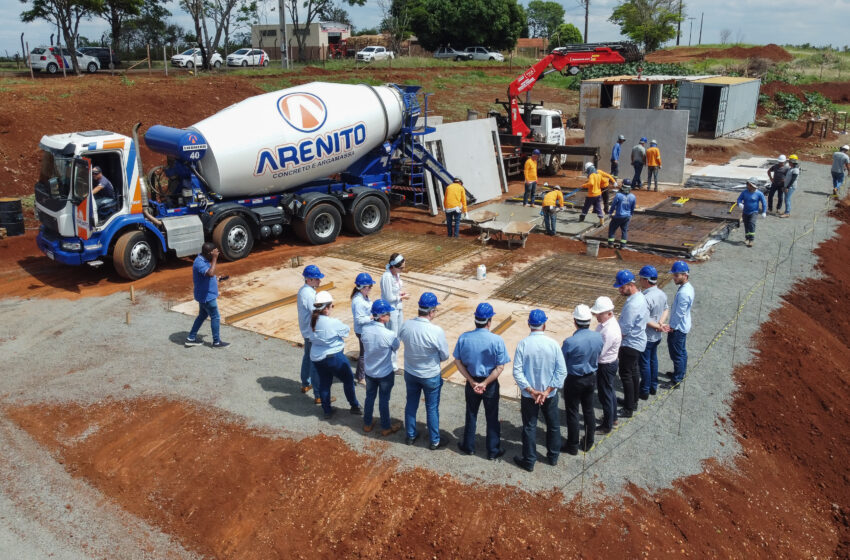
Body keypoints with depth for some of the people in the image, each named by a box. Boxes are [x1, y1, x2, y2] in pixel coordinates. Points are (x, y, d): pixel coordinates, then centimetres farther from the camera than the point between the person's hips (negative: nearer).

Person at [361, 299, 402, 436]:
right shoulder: (389, 334, -30)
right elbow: (396, 346, -10)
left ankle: (367, 424, 39)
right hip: (385, 373, -4)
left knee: (369, 397, 23)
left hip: (369, 371, 4)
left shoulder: (365, 329, -17)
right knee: (384, 400, 14)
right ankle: (386, 427, 32)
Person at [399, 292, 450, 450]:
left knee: (411, 404, 23)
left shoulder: (406, 325, -17)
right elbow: (445, 356, -16)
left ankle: (411, 436, 40)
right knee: (432, 408, 15)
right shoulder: (436, 331, -30)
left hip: (410, 373, 4)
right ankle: (435, 441, 32)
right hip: (430, 376, -4)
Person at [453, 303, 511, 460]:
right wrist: (484, 383, -15)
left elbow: (458, 361, -7)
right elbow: (500, 367, -19)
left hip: (471, 382, 2)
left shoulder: (464, 338, -13)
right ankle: (493, 451, 28)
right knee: (492, 418, 15)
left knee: (471, 415, 21)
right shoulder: (497, 340, -21)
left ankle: (468, 446, 36)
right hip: (491, 384, -2)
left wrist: (472, 382, -7)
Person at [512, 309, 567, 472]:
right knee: (553, 425, 21)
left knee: (529, 427, 13)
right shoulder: (553, 344, -14)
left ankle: (529, 461, 25)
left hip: (528, 394, -1)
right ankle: (553, 456, 38)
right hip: (550, 394, 1)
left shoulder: (523, 344, -16)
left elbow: (517, 372, -16)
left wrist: (531, 390, -13)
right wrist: (548, 390, -12)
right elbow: (561, 371, -14)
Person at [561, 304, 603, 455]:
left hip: (574, 380, -5)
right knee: (589, 410, 19)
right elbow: (597, 358, 4)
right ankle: (588, 442, 34)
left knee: (572, 413, 11)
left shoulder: (570, 342, -28)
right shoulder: (598, 337, -12)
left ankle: (573, 446, 23)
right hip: (591, 378, 5)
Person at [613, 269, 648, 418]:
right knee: (634, 371, 21)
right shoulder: (641, 297, 3)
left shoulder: (632, 305, -29)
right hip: (638, 341, 10)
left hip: (630, 344, -10)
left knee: (626, 375, 1)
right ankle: (633, 401, 36)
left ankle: (628, 409, 10)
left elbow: (624, 330, -25)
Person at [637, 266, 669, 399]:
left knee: (645, 363, 6)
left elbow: (644, 320, -28)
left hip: (646, 337, -8)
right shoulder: (662, 294, -1)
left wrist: (658, 326, -13)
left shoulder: (646, 298, -29)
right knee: (653, 360, 21)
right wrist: (661, 322, -5)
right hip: (657, 336, 8)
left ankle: (644, 391, 18)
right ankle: (653, 387, 35)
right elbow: (666, 309, 10)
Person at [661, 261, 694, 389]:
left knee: (676, 354, 2)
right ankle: (681, 372, 40)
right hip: (683, 326, 10)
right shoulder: (687, 287, 2)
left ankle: (676, 381, 13)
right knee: (682, 351, 24)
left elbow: (679, 313, -25)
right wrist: (672, 325, 15)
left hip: (678, 328, -10)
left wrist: (672, 327, -15)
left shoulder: (683, 293, -29)